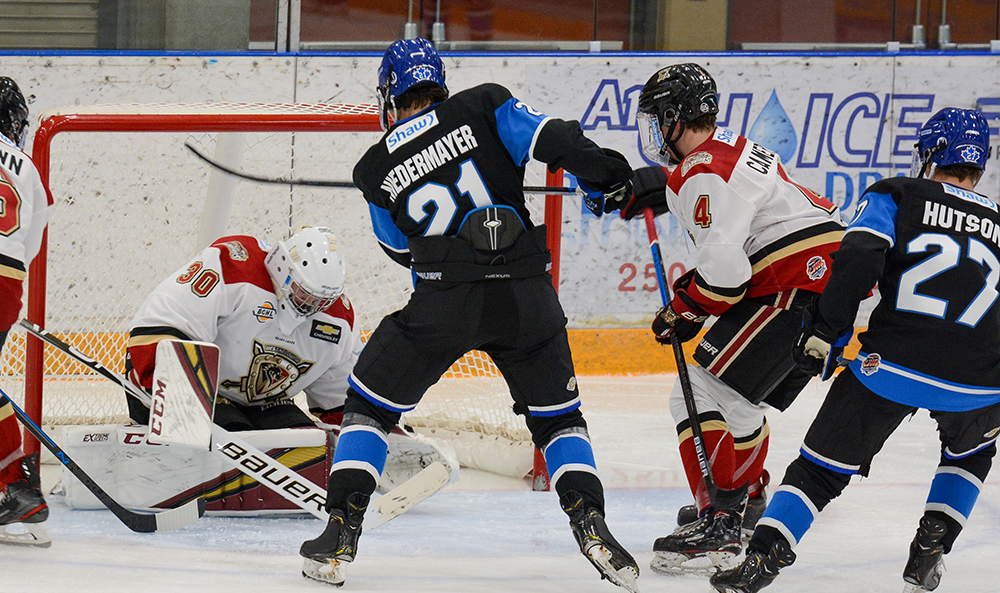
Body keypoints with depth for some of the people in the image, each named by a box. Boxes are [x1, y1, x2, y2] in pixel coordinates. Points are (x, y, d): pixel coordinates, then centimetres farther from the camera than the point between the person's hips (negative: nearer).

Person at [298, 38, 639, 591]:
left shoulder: (375, 170, 12)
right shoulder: (482, 108, 7)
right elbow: (549, 138, -6)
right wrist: (607, 178, 2)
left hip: (444, 298, -1)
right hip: (525, 296, 1)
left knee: (371, 402, 16)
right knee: (557, 417, 18)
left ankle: (340, 533, 6)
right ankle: (590, 522, -3)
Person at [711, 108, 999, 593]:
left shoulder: (894, 197, 12)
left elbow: (857, 260, -7)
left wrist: (822, 333, -2)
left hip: (892, 366, -2)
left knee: (821, 468, 10)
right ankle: (929, 554, 20)